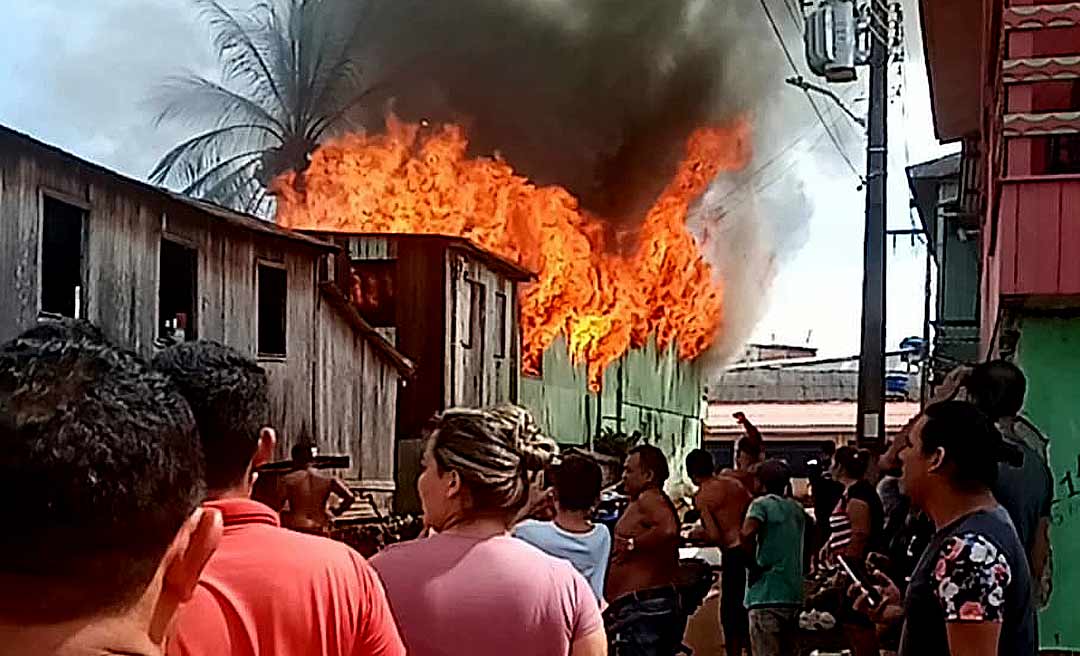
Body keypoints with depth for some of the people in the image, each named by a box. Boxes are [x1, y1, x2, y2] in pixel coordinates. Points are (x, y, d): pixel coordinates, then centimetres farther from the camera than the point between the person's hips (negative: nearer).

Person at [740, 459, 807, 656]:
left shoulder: (762, 504, -6)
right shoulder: (797, 509, 15)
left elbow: (748, 533, -26)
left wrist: (754, 564, -13)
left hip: (767, 595, -7)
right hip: (794, 595, 7)